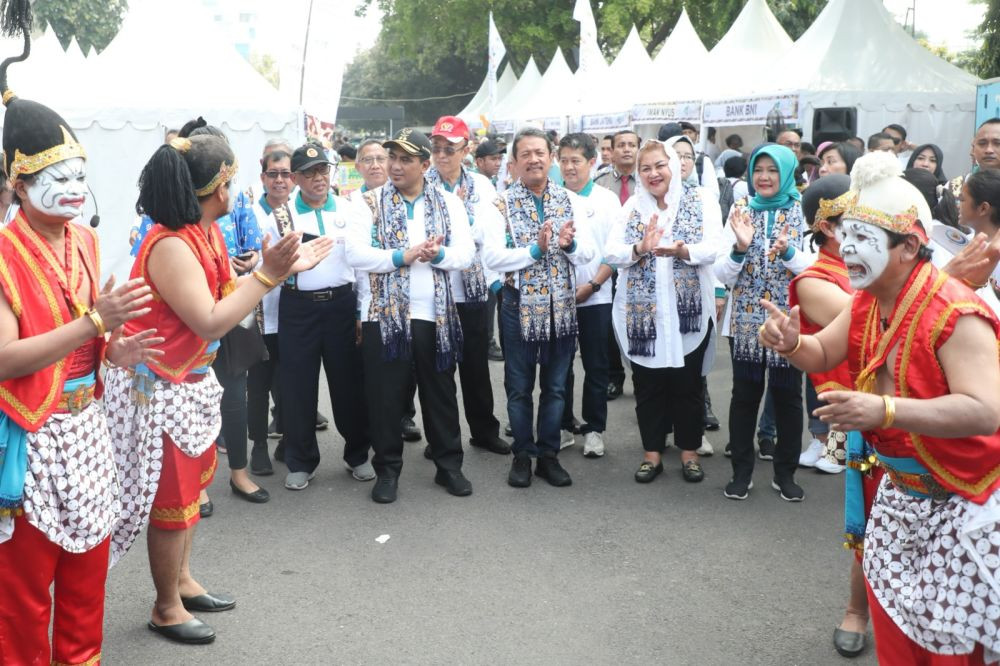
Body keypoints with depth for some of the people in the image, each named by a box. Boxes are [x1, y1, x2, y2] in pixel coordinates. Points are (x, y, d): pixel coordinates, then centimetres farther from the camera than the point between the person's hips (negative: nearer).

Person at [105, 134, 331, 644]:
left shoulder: (208, 232, 3)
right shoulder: (170, 246, -26)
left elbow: (229, 293, 9)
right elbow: (210, 322, -29)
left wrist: (287, 266, 2)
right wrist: (267, 274, -29)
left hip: (191, 379, 9)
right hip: (156, 387, -9)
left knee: (192, 483, 20)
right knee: (172, 497, 5)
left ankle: (182, 581, 39)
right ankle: (166, 608, 24)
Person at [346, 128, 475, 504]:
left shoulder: (449, 204, 5)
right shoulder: (371, 202, 0)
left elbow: (466, 253, -3)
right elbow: (356, 254, -10)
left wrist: (438, 254, -22)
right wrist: (401, 256, -20)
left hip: (436, 315, 1)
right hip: (384, 313, -1)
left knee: (441, 394, 11)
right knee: (385, 397, 4)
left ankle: (448, 466, 25)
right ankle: (387, 470, 18)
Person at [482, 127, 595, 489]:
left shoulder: (569, 200, 4)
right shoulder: (502, 203, -5)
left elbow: (588, 252, -1)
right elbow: (491, 257, -15)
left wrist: (570, 244, -22)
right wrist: (536, 249, -24)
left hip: (562, 305, 2)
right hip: (520, 305, -2)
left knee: (555, 386, 11)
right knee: (519, 387, 8)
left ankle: (548, 455, 23)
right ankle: (522, 455, 23)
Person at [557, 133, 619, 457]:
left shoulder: (607, 199, 1)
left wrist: (592, 285, -11)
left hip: (595, 297, -1)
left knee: (596, 366, 5)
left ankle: (594, 429, 17)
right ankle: (563, 425, 21)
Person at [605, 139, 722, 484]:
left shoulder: (701, 199, 1)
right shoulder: (633, 205, 8)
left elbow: (713, 247, -11)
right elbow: (612, 251, -2)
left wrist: (682, 250, -30)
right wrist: (640, 249, -22)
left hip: (689, 308, -2)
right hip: (642, 310, 2)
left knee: (688, 382, 7)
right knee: (647, 384, 8)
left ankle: (689, 450, 21)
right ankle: (652, 451, 20)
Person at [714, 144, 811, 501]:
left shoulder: (804, 213, 0)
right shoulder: (740, 213, 5)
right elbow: (723, 275, 0)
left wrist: (788, 252, -23)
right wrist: (740, 247, -18)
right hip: (745, 321, 1)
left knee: (788, 395, 6)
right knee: (744, 395, 6)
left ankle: (785, 472, 19)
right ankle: (741, 471, 17)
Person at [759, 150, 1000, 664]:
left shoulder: (956, 313, -26)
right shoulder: (867, 301, 1)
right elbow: (822, 355, 11)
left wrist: (885, 410, -48)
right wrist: (791, 342, -13)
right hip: (898, 493, 7)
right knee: (892, 620, 15)